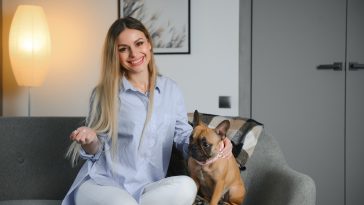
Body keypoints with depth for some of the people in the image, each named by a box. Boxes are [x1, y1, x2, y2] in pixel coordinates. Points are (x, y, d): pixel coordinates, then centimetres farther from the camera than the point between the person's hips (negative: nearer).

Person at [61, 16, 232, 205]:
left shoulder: (170, 89, 9)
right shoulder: (103, 93, 2)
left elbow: (183, 135, 15)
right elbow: (96, 151, 7)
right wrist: (90, 139, -17)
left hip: (148, 188, 5)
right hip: (100, 183, -4)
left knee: (186, 186, -30)